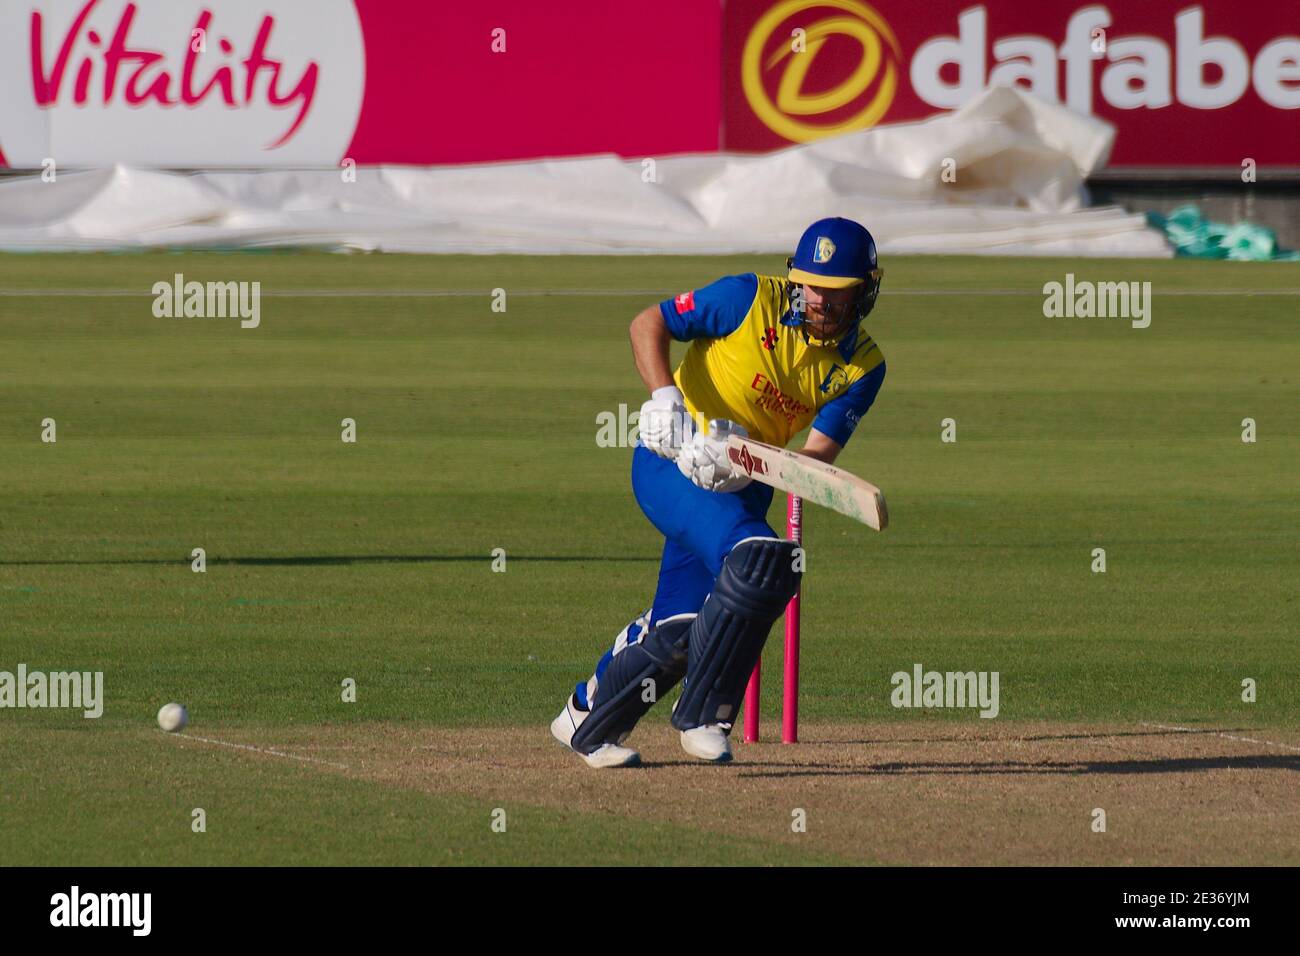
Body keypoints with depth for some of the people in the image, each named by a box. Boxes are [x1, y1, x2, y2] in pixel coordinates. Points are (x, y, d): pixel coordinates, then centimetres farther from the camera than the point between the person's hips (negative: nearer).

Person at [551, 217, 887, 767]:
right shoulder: (752, 299, -13)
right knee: (758, 558, -28)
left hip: (740, 487, 5)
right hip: (670, 460, -5)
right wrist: (664, 397, -22)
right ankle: (703, 715, -16)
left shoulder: (862, 367, -2)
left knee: (677, 630, 2)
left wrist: (744, 465, -29)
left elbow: (819, 456, -11)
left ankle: (586, 722, 27)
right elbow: (648, 324, -6)